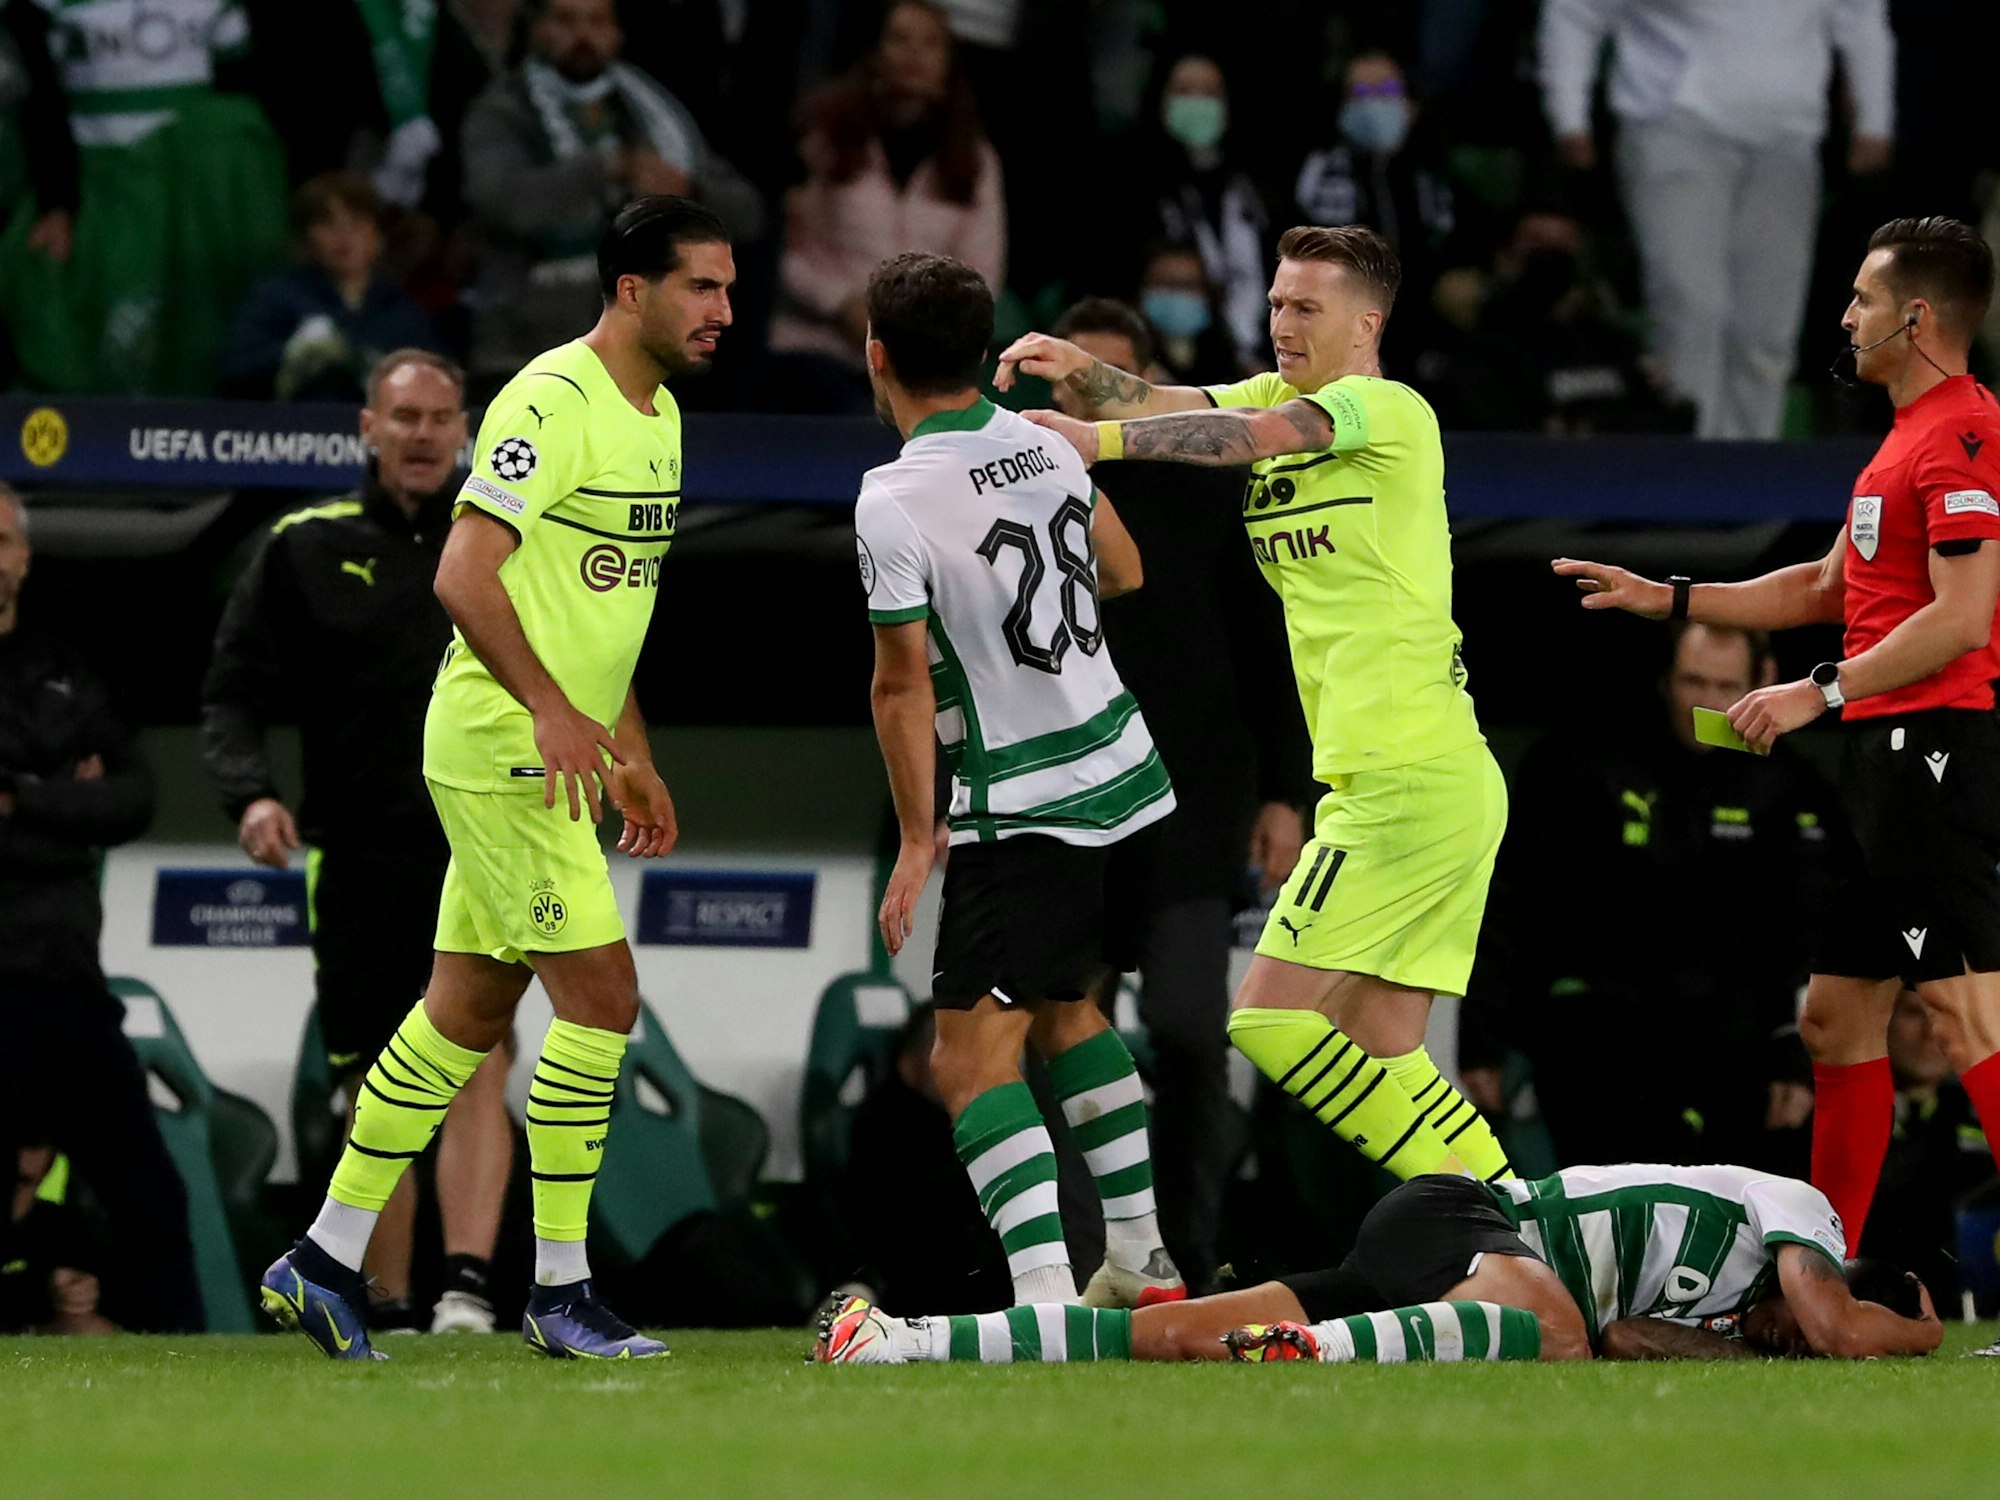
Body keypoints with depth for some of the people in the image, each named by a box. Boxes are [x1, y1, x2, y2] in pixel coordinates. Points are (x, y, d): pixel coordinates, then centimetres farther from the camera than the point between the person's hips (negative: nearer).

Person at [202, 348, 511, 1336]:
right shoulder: (305, 549, 5)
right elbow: (233, 694, 3)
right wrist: (249, 793, -14)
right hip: (357, 858, 1)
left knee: (477, 1062, -18)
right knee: (374, 1094, 4)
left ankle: (468, 1284, -28)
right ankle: (387, 1311, 12)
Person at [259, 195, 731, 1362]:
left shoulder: (659, 413, 15)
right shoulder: (554, 402, -16)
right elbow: (465, 573, -23)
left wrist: (632, 752, 23)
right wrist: (552, 709, -29)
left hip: (559, 753, 9)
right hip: (503, 749, -9)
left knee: (468, 1014, 11)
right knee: (601, 997, -11)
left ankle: (325, 1264, 18)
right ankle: (562, 1291, -4)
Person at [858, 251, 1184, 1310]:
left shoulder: (894, 502, -19)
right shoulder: (1046, 445, 2)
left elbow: (904, 684, -14)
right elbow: (1123, 573, 19)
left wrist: (916, 842, -5)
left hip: (1025, 809, -8)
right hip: (1123, 773, 8)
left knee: (973, 1058, -10)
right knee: (1062, 1010, 26)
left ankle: (1048, 1299, -26)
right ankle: (1139, 1258, 31)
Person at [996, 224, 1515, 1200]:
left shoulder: (1390, 412, -8)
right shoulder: (1279, 396, 16)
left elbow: (1253, 435, -25)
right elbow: (1158, 404, 3)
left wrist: (1102, 440, -32)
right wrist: (1078, 372, -17)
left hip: (1413, 782, -9)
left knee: (1271, 1019, -11)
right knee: (1380, 1053, 9)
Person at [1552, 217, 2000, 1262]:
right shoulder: (1908, 438, 21)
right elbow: (1824, 588, 31)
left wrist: (1821, 692, -16)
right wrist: (1666, 599, 29)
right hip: (1883, 756, 11)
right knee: (1837, 1018, 11)